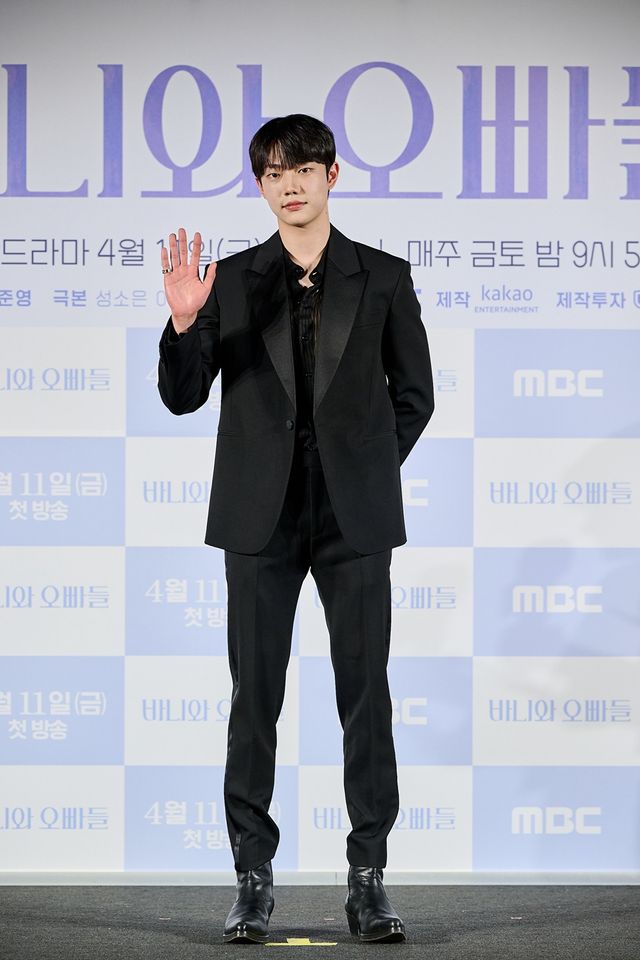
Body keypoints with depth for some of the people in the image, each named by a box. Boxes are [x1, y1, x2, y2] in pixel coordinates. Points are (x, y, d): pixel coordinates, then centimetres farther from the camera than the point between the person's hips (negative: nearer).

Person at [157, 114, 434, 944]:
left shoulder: (383, 278, 4)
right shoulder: (231, 280, 5)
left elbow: (414, 395, 11)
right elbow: (183, 397, 2)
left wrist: (369, 472, 4)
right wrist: (185, 322, -14)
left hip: (354, 518, 0)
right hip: (261, 517, 0)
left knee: (366, 697, 0)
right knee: (255, 697, 2)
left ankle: (368, 881, 7)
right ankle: (253, 880, 9)